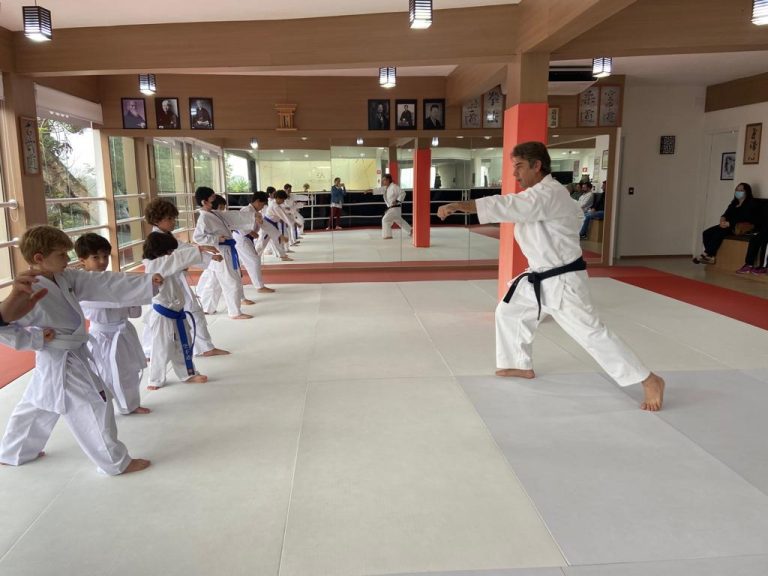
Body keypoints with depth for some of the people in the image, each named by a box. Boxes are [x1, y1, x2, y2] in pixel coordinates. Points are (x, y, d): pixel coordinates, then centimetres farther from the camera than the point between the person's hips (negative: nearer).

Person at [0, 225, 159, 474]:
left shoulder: (65, 278, 1)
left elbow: (103, 284, -2)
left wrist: (146, 281, -6)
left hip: (73, 355, 9)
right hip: (62, 363, -9)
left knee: (38, 406, 25)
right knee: (94, 407, -2)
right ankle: (116, 462, 12)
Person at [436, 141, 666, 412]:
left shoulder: (549, 193, -24)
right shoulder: (540, 193, 9)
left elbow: (507, 206, -36)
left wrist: (458, 205, -37)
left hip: (562, 281, -10)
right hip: (539, 277, 10)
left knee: (592, 333, -10)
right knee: (508, 313, 17)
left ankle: (650, 382, 2)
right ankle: (522, 366, 34)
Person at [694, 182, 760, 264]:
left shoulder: (751, 203, -2)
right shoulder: (734, 203, 22)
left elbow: (744, 218, -16)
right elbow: (727, 214, 11)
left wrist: (729, 223, -25)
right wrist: (723, 219, -14)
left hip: (742, 228, -8)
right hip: (729, 225, 8)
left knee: (718, 233, -33)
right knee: (706, 233, -15)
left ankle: (705, 255, -27)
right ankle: (711, 257, -22)